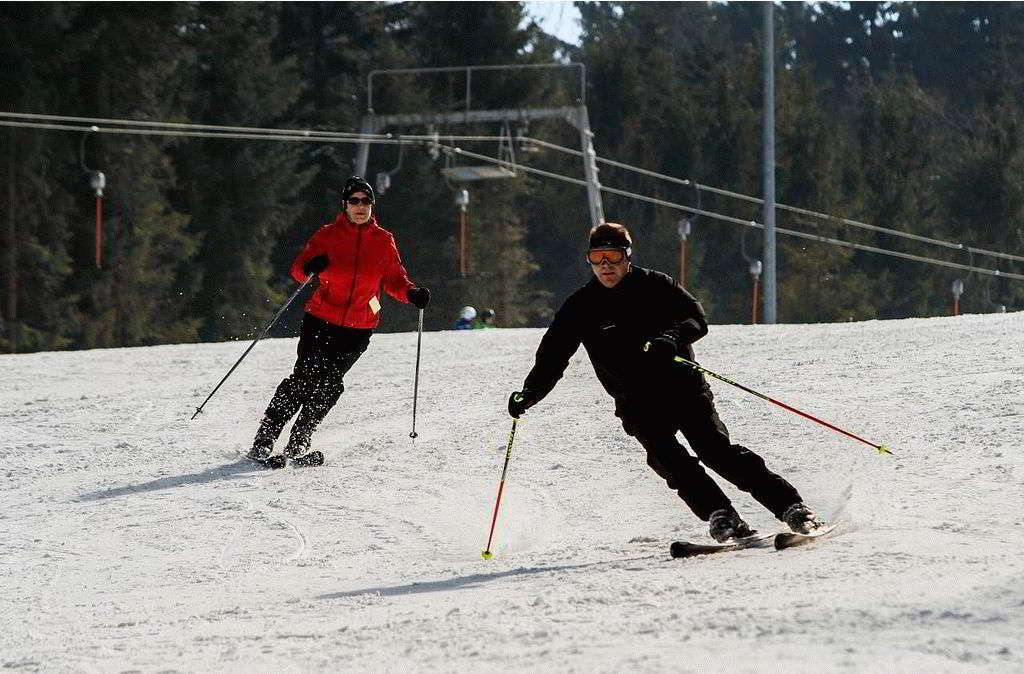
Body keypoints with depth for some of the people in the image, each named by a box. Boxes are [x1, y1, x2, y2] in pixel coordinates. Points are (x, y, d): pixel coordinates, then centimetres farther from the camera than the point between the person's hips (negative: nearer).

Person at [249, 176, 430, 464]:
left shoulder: (384, 241, 5)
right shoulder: (328, 235, -1)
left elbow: (394, 279, 9)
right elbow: (298, 269, -4)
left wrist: (412, 294, -11)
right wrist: (310, 268, -27)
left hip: (359, 328, 2)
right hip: (321, 320, -2)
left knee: (330, 384, -7)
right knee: (304, 378, -10)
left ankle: (298, 443, 8)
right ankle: (263, 442, -4)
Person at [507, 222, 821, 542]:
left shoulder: (654, 285, 1)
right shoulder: (580, 308, 3)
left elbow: (697, 319, -7)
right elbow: (552, 357, 2)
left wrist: (672, 337, -29)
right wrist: (529, 393, -15)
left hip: (683, 387, -1)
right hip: (637, 404, 1)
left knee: (716, 449, -15)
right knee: (665, 455, -24)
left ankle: (791, 507, -12)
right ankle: (721, 516, -26)